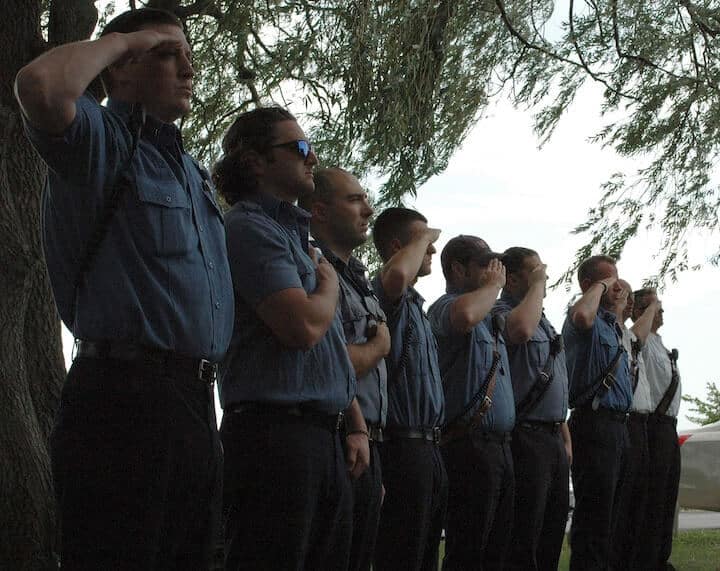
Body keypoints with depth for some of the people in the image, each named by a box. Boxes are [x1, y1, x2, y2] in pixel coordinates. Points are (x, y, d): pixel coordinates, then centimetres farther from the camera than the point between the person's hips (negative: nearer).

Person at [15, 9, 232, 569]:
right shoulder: (100, 139, -3)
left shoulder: (193, 170, 24)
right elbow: (41, 85, -27)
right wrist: (120, 39, -10)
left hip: (196, 400, 9)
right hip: (124, 396, -9)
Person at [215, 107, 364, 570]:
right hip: (276, 432, -9)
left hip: (326, 439, 9)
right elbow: (303, 325, -21)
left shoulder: (298, 234, 21)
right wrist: (329, 283, 0)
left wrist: (357, 426, 18)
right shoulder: (249, 228, -9)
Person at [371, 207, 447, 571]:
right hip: (403, 446, -10)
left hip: (428, 446, 10)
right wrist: (421, 238, -15)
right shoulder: (385, 295, -9)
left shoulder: (415, 305, 23)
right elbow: (397, 274, -34)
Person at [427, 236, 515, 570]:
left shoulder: (488, 317, 21)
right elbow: (464, 315, -31)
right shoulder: (445, 307, -8)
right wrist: (494, 284, -17)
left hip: (500, 444, 9)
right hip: (469, 444, -9)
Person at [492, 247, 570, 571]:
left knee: (552, 538, 12)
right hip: (526, 436, -9)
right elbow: (520, 329, -33)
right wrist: (537, 285, -17)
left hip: (554, 438, 9)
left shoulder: (543, 321, 21)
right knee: (523, 545, -8)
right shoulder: (500, 312, -8)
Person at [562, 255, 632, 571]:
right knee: (593, 513, -10)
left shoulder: (611, 325, 21)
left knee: (609, 512, 13)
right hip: (595, 422, -10)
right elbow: (581, 315, -35)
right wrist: (600, 286, -19)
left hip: (618, 423, 10)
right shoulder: (589, 321, -9)